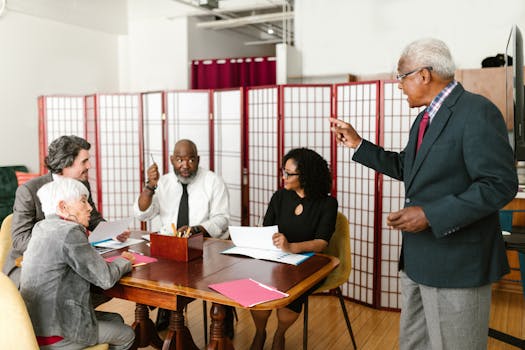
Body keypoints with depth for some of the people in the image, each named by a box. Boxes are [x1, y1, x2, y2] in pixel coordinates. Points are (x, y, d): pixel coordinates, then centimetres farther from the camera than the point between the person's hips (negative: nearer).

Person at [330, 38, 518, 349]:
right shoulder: (427, 117, 13)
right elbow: (406, 168, 21)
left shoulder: (477, 111, -16)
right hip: (418, 258, 9)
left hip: (456, 261, -9)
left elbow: (500, 184, -22)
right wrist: (358, 143, 15)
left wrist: (430, 215, -24)